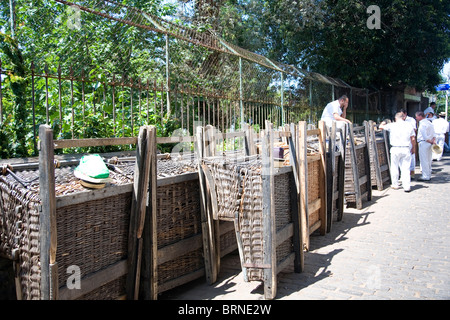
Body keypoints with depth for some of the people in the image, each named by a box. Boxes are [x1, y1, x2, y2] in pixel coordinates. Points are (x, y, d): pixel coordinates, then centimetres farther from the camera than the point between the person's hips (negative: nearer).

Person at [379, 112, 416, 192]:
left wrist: (383, 123, 31)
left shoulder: (392, 125, -3)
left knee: (394, 167, 11)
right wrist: (412, 148, 21)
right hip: (406, 149, 2)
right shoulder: (409, 126, 4)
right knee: (405, 168, 4)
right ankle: (407, 186, 2)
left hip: (395, 149, -2)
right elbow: (412, 139, 7)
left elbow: (381, 126, 8)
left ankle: (395, 185, 19)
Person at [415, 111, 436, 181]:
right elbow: (433, 134, 13)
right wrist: (433, 140, 0)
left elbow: (425, 136, -19)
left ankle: (425, 176, -2)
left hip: (424, 143, -9)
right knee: (428, 160, 15)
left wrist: (430, 142, -7)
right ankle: (428, 175, 22)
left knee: (424, 160, -4)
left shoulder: (422, 124, -14)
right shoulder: (429, 123, 16)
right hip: (430, 144, 9)